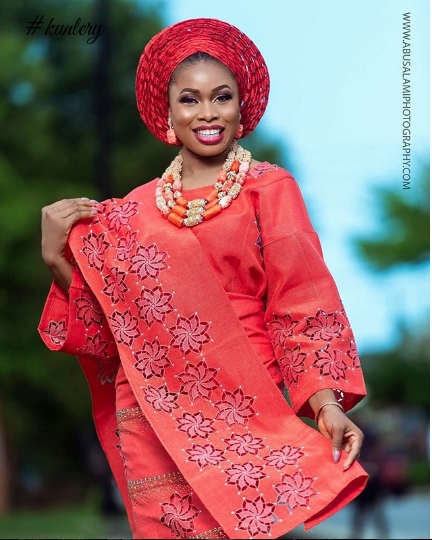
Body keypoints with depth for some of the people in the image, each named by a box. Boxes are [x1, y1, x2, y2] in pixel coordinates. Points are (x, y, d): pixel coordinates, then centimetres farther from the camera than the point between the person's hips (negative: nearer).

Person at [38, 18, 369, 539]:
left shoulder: (269, 190, 0)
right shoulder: (135, 210, 9)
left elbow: (304, 306, -7)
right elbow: (105, 325, 8)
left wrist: (327, 403, -18)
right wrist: (58, 258, -4)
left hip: (243, 415, -2)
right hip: (152, 424, 3)